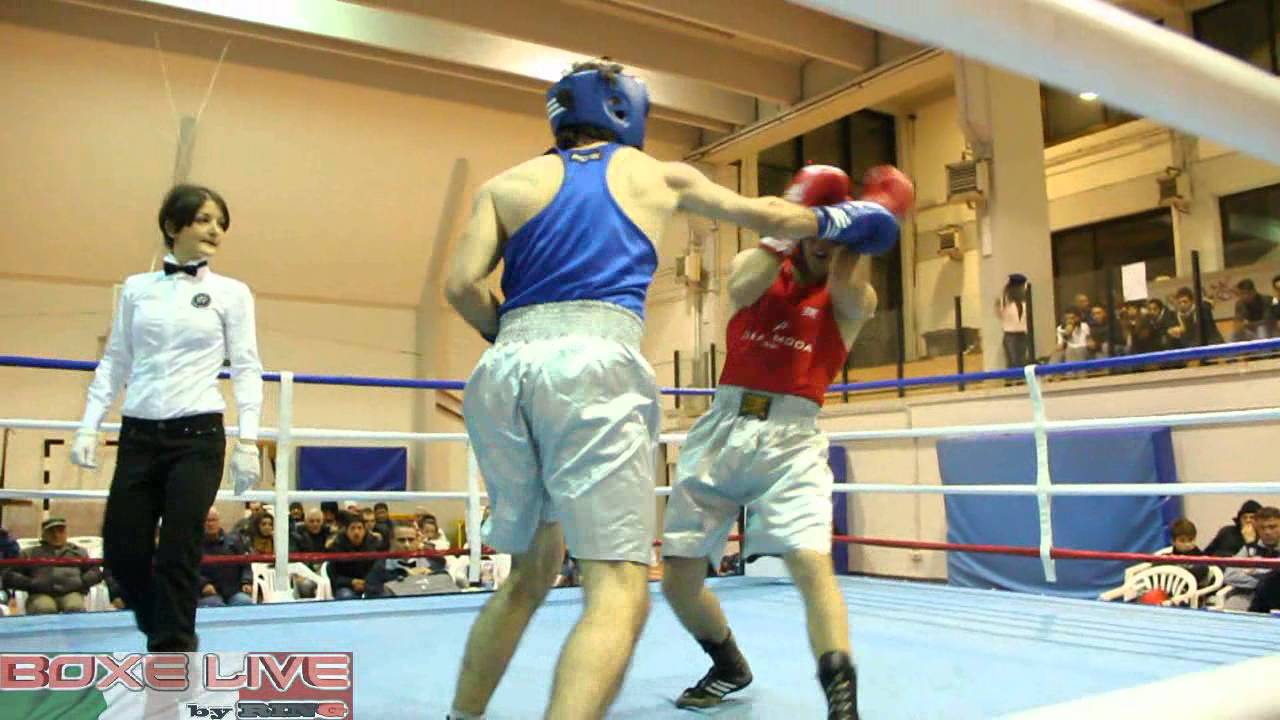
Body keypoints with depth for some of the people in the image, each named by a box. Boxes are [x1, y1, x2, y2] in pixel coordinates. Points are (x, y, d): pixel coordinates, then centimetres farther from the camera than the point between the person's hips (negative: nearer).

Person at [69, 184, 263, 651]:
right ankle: (174, 639, 30)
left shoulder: (232, 293, 3)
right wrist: (89, 426, 3)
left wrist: (248, 441, -8)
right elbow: (115, 362, 12)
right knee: (122, 551, 4)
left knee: (177, 555, -4)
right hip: (139, 435, 3)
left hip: (198, 435, -3)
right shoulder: (136, 289, 9)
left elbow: (246, 369, 0)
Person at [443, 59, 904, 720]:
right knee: (619, 594, -8)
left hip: (503, 368, 5)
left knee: (529, 577, 22)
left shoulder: (509, 184, 21)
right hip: (594, 364, -4)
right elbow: (765, 216, 34)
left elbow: (462, 286, 5)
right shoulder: (659, 175, 20)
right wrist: (836, 221, 51)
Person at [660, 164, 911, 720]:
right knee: (678, 578, 6)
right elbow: (741, 288, -13)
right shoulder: (755, 264, 11)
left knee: (811, 562, -24)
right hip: (722, 429, 2)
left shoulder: (856, 298, 7)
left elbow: (844, 286, -17)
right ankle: (730, 668, 32)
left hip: (791, 438, -2)